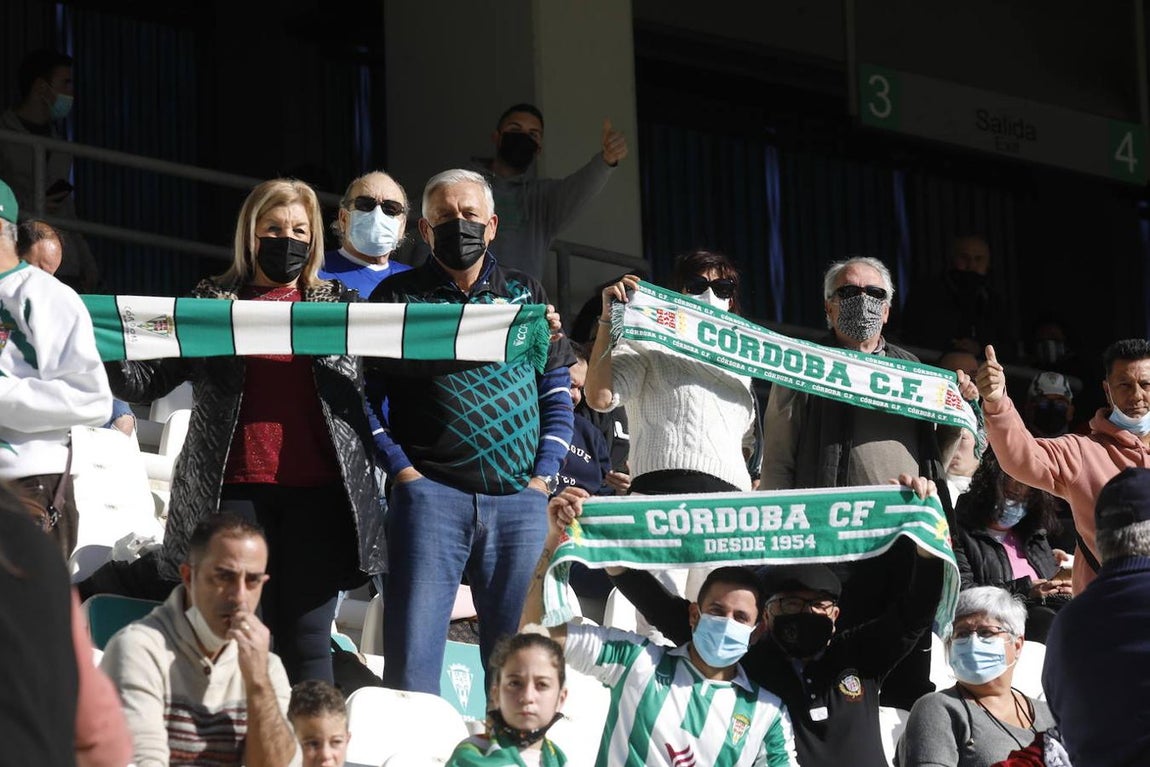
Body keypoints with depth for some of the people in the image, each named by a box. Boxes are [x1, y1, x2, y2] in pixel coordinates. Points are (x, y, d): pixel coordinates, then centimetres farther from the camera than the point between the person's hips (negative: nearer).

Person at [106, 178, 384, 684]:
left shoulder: (340, 306, 15)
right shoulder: (211, 302, 13)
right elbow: (146, 381, 8)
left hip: (318, 491, 0)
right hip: (235, 490, 0)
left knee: (306, 644, 0)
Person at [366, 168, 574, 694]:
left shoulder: (527, 295, 17)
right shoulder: (398, 296, 9)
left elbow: (558, 394, 15)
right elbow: (365, 395, 4)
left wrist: (543, 475, 2)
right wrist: (400, 469, -8)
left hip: (520, 499, 2)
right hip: (430, 493, -2)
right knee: (412, 654, -8)